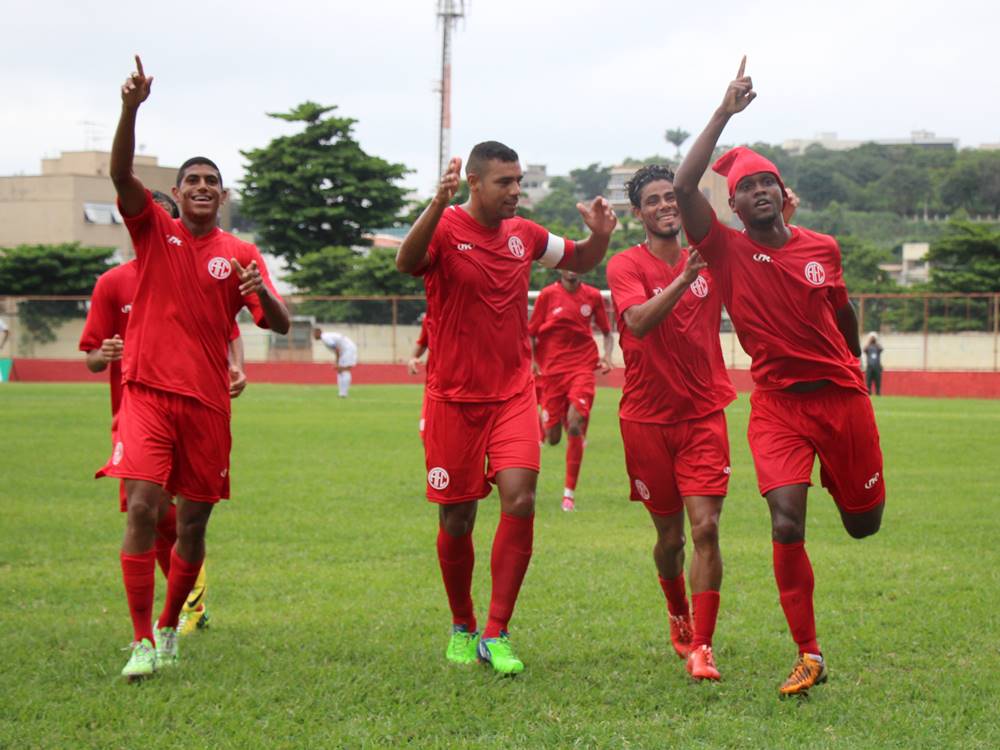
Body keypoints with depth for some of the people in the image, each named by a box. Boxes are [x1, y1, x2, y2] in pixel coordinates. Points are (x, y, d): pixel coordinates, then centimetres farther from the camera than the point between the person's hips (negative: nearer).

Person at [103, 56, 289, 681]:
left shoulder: (241, 254, 7)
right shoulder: (154, 230, 4)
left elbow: (280, 325, 1)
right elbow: (121, 172, -13)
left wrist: (260, 291, -22)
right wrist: (132, 108, -29)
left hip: (207, 399, 2)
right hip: (147, 389, -2)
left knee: (194, 521, 7)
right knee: (143, 506, -16)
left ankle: (169, 625, 29)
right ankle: (142, 642, -12)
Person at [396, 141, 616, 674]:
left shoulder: (524, 234, 7)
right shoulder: (445, 229, -9)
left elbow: (579, 262, 23)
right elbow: (407, 262, -31)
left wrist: (599, 236, 0)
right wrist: (439, 204, -46)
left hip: (514, 394, 3)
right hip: (454, 398, -3)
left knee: (520, 499, -15)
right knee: (457, 520, 5)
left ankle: (496, 635, -8)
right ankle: (462, 627, 28)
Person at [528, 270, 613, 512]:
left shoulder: (593, 296, 4)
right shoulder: (548, 295, 0)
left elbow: (607, 331, 15)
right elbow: (531, 333, 6)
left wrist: (607, 356, -2)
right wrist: (532, 361, -8)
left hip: (582, 367, 0)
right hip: (552, 369, 0)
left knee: (574, 427, -18)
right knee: (553, 438, 1)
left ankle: (569, 492, -7)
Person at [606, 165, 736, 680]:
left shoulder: (709, 261, 5)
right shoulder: (626, 265, -5)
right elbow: (639, 321, -22)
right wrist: (684, 279, -35)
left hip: (704, 415, 1)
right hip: (647, 419, -1)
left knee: (705, 527, -12)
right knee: (669, 534, 9)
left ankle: (701, 647, -10)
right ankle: (679, 616, 37)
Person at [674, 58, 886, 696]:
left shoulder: (823, 248, 2)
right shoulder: (728, 252, -6)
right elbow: (685, 188, -21)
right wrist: (726, 112, -21)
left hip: (841, 397, 3)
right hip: (777, 404, -2)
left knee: (864, 523, 14)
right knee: (787, 524, -17)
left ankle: (841, 479, 54)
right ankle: (809, 656, -5)